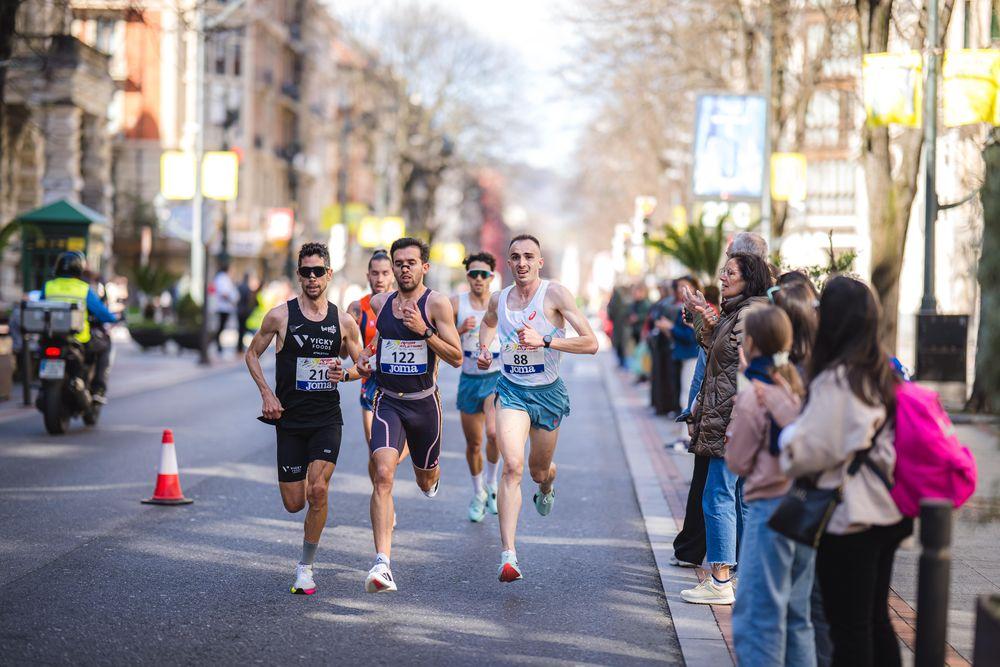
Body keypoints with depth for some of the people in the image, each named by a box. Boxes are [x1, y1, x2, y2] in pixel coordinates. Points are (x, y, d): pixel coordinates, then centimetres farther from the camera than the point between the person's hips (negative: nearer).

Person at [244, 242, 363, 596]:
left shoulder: (343, 321, 2)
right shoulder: (280, 315, -3)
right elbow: (252, 354, 9)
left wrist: (345, 373, -10)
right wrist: (267, 394, -4)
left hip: (327, 418, 0)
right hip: (290, 420, 0)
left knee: (318, 491, -18)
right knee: (294, 503, 1)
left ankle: (306, 567, -2)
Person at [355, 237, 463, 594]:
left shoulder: (437, 303, -9)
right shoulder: (378, 303, 3)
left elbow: (457, 358, -12)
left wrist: (424, 331, -23)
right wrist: (366, 355, 5)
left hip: (424, 403, -1)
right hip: (387, 403, 1)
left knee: (426, 480, 19)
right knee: (383, 474, -22)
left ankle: (433, 476, 61)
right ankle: (382, 564, -28)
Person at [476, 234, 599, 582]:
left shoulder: (555, 294, -13)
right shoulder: (499, 299, 0)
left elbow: (591, 344, -19)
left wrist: (544, 340, -28)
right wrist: (484, 349, 7)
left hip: (548, 392, -1)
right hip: (512, 390, 1)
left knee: (539, 471, 17)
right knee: (513, 466, -20)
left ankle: (547, 484, 59)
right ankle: (508, 554, -25)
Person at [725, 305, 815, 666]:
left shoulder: (752, 394, -12)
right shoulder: (800, 386, 5)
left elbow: (738, 462, -5)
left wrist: (731, 426, 10)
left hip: (769, 507, -7)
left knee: (757, 615, -2)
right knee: (796, 613, 16)